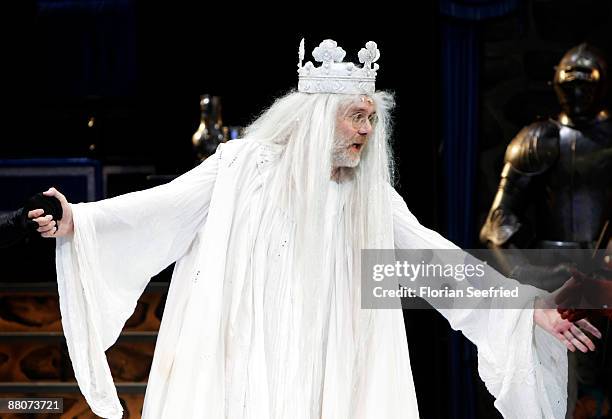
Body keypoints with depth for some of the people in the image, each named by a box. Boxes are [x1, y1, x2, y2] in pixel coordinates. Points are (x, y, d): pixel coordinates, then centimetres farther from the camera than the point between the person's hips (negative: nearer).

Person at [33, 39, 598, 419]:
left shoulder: (371, 197, 10)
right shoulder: (246, 165, 0)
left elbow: (431, 255, 8)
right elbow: (167, 206, -3)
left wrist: (529, 310, 2)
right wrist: (80, 219, -17)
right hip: (237, 367, -3)